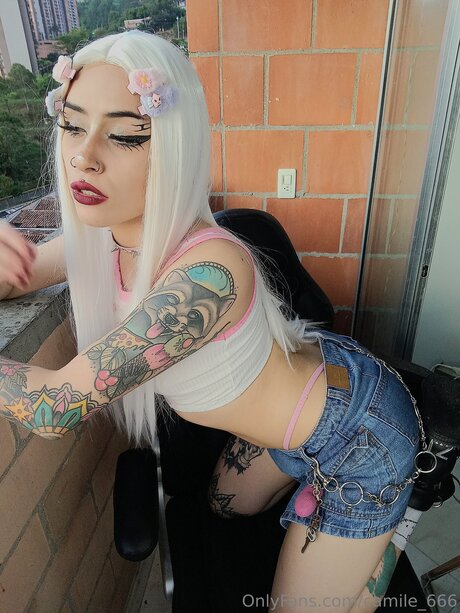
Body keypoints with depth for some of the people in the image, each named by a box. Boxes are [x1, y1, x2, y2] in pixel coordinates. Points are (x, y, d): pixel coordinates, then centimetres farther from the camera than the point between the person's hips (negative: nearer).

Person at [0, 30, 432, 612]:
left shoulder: (210, 270, -39)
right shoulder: (101, 234, -13)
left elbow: (56, 406, -34)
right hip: (304, 382, 7)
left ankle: (387, 535, 40)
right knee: (227, 506, 33)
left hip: (362, 432, -7)